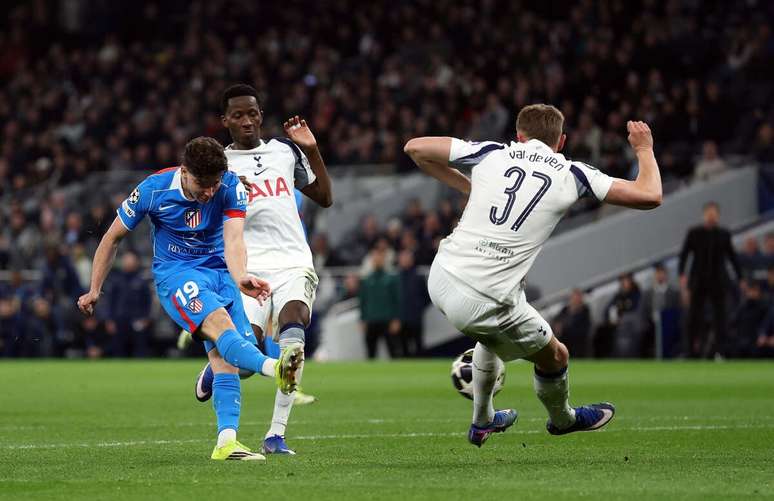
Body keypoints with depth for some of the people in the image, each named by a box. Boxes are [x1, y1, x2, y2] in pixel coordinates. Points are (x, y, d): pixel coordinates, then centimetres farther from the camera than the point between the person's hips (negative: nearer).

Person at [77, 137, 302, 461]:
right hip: (175, 273, -4)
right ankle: (274, 368, -61)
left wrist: (240, 278, -45)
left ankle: (226, 443, -12)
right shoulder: (152, 190, -13)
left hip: (219, 270, 4)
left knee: (225, 357, -12)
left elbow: (233, 240, -24)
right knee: (220, 324, -32)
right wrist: (94, 290, 7)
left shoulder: (231, 188, -10)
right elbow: (113, 237, 2)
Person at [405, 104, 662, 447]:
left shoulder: (493, 154, 7)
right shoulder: (572, 175, 1)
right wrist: (644, 149, 22)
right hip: (486, 300, -5)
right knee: (555, 356, 24)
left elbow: (415, 147, 13)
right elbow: (650, 196, 4)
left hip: (441, 276, 5)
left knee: (493, 334, 37)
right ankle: (563, 419, 50)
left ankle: (482, 422, 49)